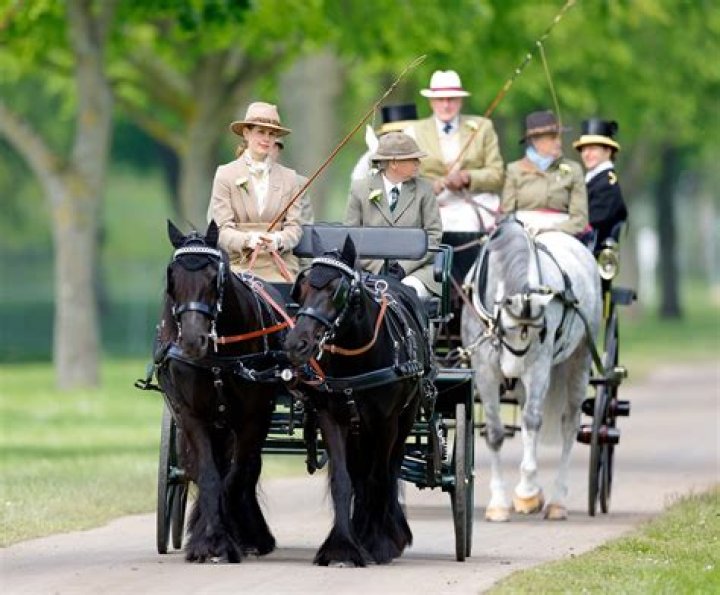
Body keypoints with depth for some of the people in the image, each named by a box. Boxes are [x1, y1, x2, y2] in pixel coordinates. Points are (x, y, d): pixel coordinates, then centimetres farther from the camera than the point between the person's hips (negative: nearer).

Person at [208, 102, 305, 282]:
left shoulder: (289, 177, 14)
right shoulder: (225, 174, 7)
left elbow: (294, 226, 8)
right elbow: (222, 228, -1)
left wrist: (278, 240, -16)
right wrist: (247, 240, -22)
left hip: (279, 265, 2)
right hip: (239, 265, -2)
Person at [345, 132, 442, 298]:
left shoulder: (423, 189, 9)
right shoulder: (360, 189, 7)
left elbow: (433, 235, 4)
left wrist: (404, 266, -10)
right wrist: (379, 266, -10)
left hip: (415, 269, 1)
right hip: (371, 270, -1)